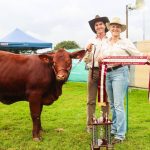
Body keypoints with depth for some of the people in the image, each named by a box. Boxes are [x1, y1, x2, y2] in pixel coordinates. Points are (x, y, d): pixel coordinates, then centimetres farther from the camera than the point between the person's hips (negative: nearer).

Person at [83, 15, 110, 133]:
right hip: (93, 71, 2)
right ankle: (90, 125, 11)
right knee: (91, 100, 4)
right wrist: (88, 51, -8)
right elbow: (86, 61, 9)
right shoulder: (91, 42, 9)